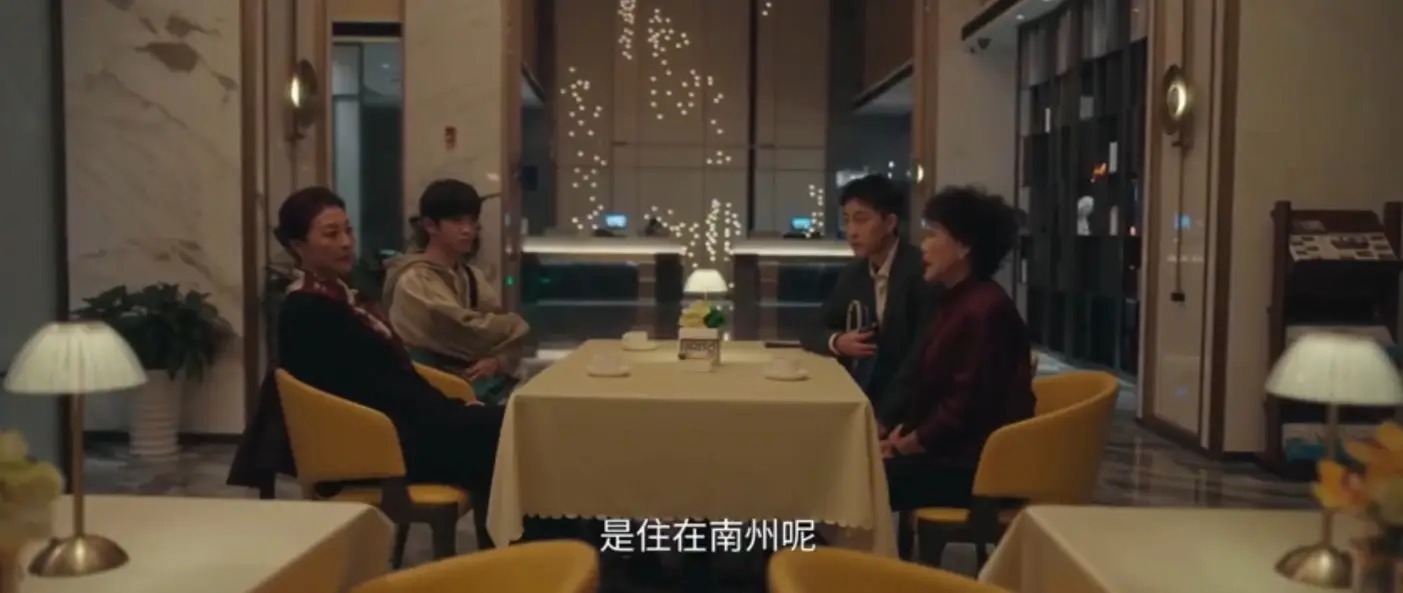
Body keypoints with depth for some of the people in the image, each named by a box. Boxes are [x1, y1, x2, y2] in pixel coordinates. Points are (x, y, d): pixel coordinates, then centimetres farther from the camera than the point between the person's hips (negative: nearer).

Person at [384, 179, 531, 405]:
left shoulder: (472, 276, 13)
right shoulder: (415, 281, -9)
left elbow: (506, 334, 7)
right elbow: (466, 331, -19)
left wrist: (499, 361, -14)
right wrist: (518, 325, -3)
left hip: (478, 379, 7)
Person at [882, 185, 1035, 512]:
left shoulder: (985, 310, -18)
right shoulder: (955, 301, 14)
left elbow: (964, 409, -21)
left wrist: (904, 446, -10)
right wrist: (899, 435, 1)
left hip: (980, 464, -9)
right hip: (952, 452, 9)